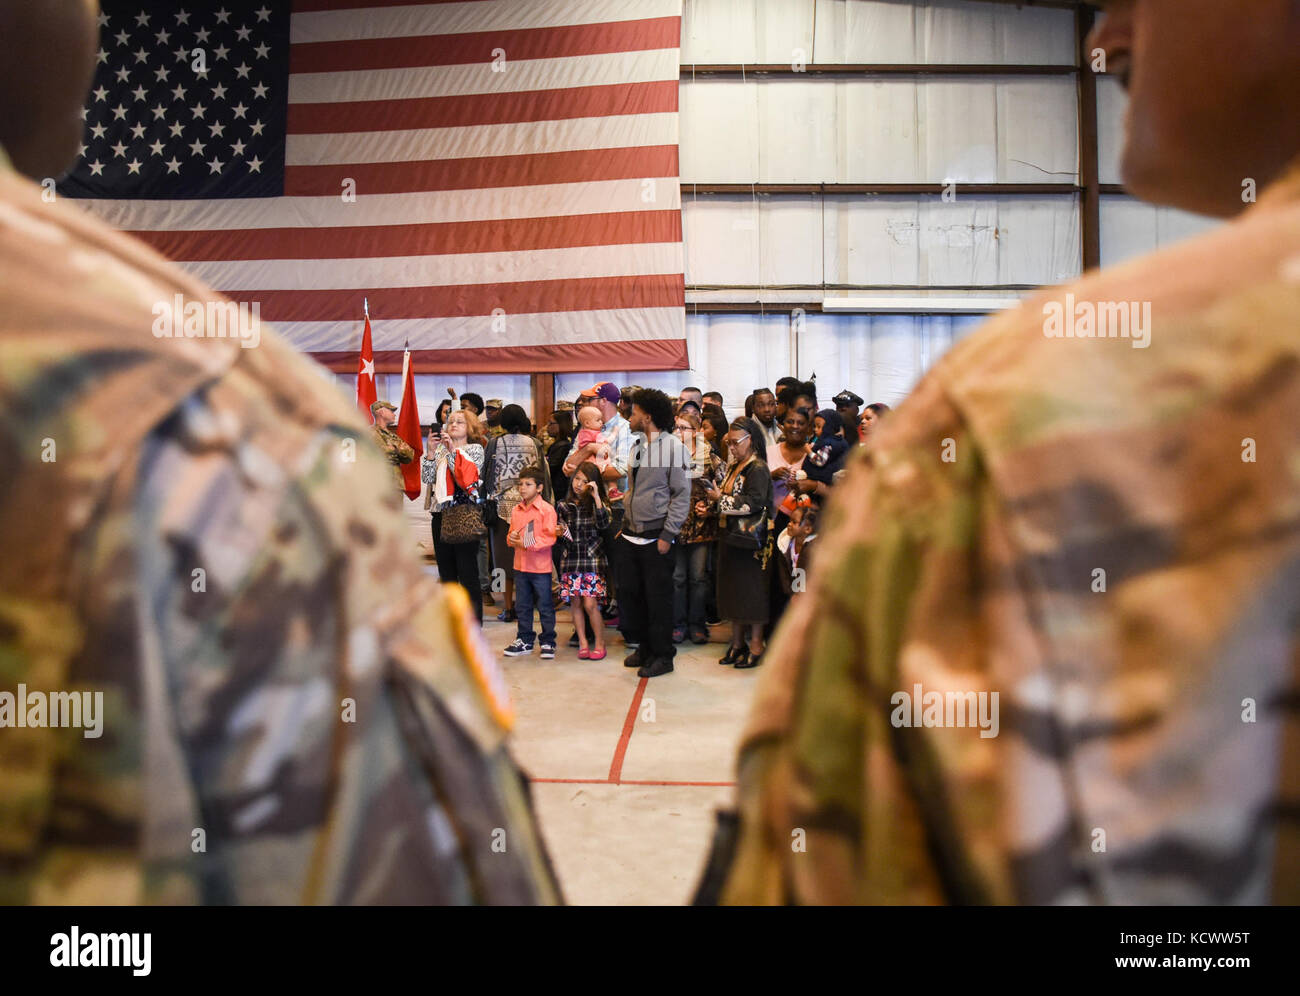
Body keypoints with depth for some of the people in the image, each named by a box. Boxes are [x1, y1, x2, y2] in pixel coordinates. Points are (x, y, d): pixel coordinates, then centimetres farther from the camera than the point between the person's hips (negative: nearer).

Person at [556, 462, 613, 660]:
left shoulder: (597, 504, 2)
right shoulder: (563, 506, 8)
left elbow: (603, 524, -18)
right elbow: (559, 539, 16)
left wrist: (596, 497, -20)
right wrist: (559, 534, -7)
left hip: (592, 560, -3)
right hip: (570, 560, 3)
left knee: (590, 604, -8)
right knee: (575, 603, 4)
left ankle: (600, 643, 7)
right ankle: (583, 643, 15)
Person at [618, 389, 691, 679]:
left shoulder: (673, 446, -10)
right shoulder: (637, 445, 12)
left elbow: (682, 494, -11)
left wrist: (667, 536, -14)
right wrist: (624, 524, 13)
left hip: (655, 537, -7)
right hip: (631, 535, 7)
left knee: (658, 599, 1)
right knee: (629, 593, 11)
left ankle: (662, 655, 13)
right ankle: (644, 647, 26)